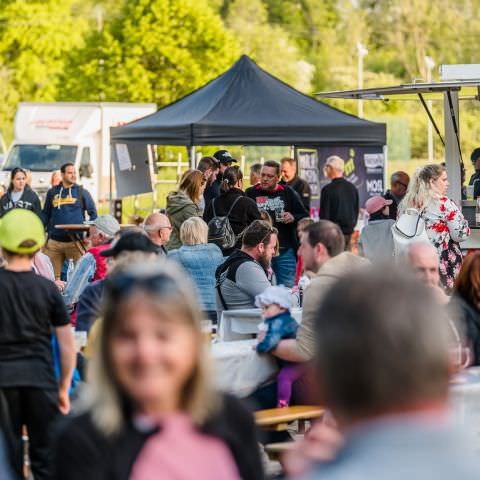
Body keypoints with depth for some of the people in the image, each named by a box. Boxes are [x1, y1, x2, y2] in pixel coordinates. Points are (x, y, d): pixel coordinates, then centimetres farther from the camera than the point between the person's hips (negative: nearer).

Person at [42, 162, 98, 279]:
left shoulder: (82, 192, 4)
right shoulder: (52, 192, 10)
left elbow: (93, 213, 5)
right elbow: (46, 215, 16)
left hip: (75, 242, -2)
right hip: (54, 242, 2)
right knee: (53, 275, 4)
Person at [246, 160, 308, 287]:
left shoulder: (288, 193, 8)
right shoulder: (251, 193, 5)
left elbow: (305, 217, 9)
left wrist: (293, 218, -11)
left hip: (286, 252, 1)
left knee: (288, 288, 4)